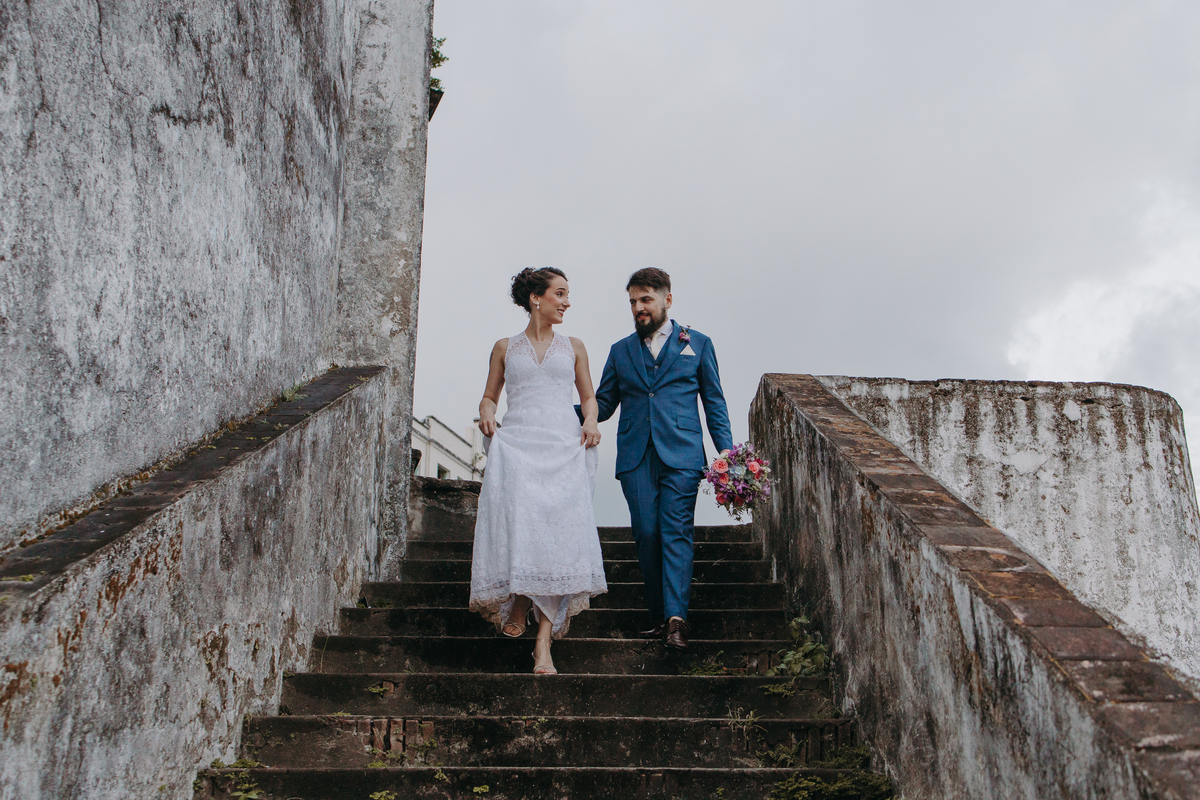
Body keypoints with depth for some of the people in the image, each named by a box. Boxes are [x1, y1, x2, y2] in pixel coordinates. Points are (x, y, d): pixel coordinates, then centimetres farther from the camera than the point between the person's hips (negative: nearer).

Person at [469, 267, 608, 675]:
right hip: (516, 446, 0)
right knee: (516, 521, -19)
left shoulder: (573, 347, 19)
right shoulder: (505, 348, 16)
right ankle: (518, 603, 11)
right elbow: (489, 395, 20)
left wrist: (590, 421, 3)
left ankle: (544, 641, -11)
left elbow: (589, 396, 24)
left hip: (563, 448, 1)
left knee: (560, 531, -13)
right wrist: (486, 415, -2)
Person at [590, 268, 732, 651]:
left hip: (681, 454, -2)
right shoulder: (620, 351, 18)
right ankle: (659, 615, 6)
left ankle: (676, 618, -17)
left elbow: (714, 401, 12)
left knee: (676, 533, -11)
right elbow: (602, 404, 15)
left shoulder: (697, 343, 12)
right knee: (646, 535, -3)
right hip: (635, 457, 2)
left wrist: (726, 448, 1)